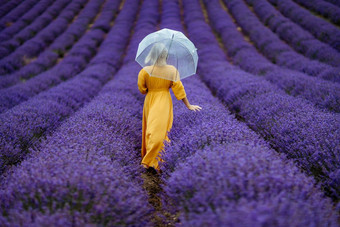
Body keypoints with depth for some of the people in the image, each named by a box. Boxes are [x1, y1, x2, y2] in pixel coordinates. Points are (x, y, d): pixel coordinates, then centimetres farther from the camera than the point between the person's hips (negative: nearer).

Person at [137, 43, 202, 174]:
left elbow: (142, 90, 0)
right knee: (160, 131, 1)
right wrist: (189, 106, 1)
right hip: (164, 103, -1)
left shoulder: (145, 71, -10)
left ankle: (150, 159, 22)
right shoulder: (172, 70, -9)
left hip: (150, 102, 1)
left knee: (152, 130, 13)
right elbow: (179, 90, -7)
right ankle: (150, 162, -2)